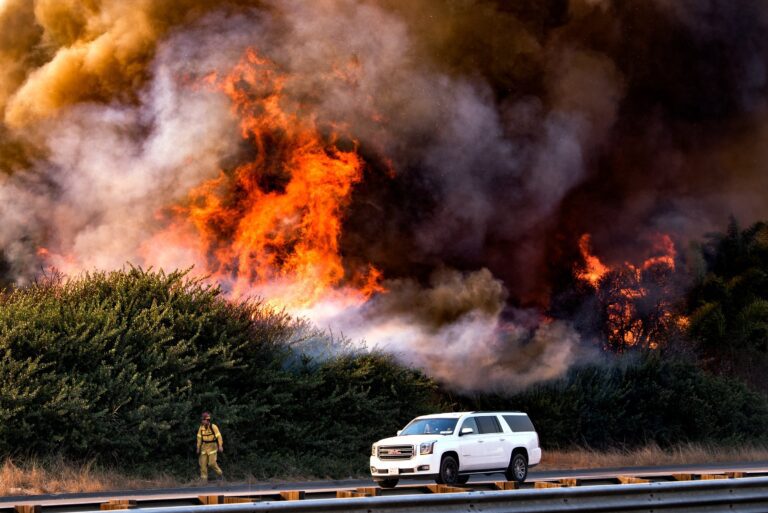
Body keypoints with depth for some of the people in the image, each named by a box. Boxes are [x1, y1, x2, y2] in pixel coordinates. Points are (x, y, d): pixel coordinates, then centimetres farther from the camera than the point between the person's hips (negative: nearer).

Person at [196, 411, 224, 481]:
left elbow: (219, 436, -13)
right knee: (203, 463, -1)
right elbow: (199, 438, 7)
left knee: (212, 463, -10)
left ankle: (220, 474, 13)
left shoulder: (213, 427, -16)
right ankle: (204, 479, 5)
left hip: (212, 446, -5)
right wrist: (198, 448, 9)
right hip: (204, 446, 5)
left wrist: (220, 446, -16)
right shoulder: (201, 428, -1)